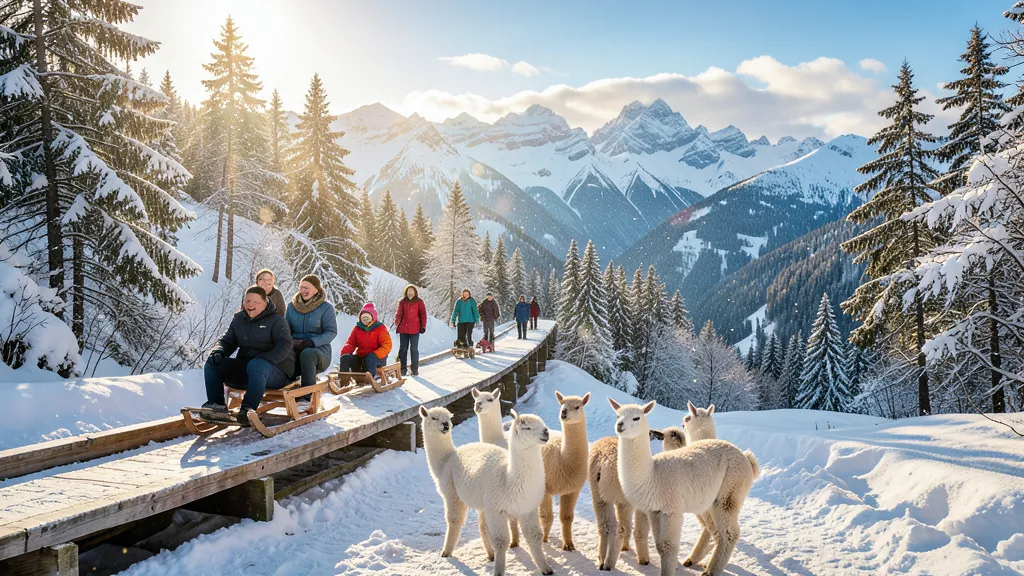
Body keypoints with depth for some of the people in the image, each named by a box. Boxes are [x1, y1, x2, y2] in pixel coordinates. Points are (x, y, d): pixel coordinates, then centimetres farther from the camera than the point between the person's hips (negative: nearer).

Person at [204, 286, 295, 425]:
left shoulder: (276, 321, -4)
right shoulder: (238, 319, 14)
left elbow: (285, 346, -16)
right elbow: (227, 341, 18)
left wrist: (262, 359, -28)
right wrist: (218, 352, -6)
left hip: (276, 371, -6)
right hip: (244, 368, 6)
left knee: (256, 365, -40)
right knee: (211, 364, -7)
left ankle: (248, 409, -44)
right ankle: (216, 404, -19)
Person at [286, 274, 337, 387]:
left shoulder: (326, 307, 2)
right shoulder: (292, 305, 14)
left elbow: (332, 332, -3)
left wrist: (312, 342, -18)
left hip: (319, 349, -2)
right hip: (295, 349, 3)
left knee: (307, 354, -39)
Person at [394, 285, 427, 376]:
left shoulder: (419, 301, 2)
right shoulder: (402, 302, 8)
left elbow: (423, 314, 1)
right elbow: (399, 313, 6)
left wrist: (423, 326, -6)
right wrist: (396, 322, -12)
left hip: (414, 329, -3)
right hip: (403, 328, 3)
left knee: (414, 349, 2)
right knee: (403, 349, 7)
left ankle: (415, 369, 9)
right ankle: (402, 369, 15)